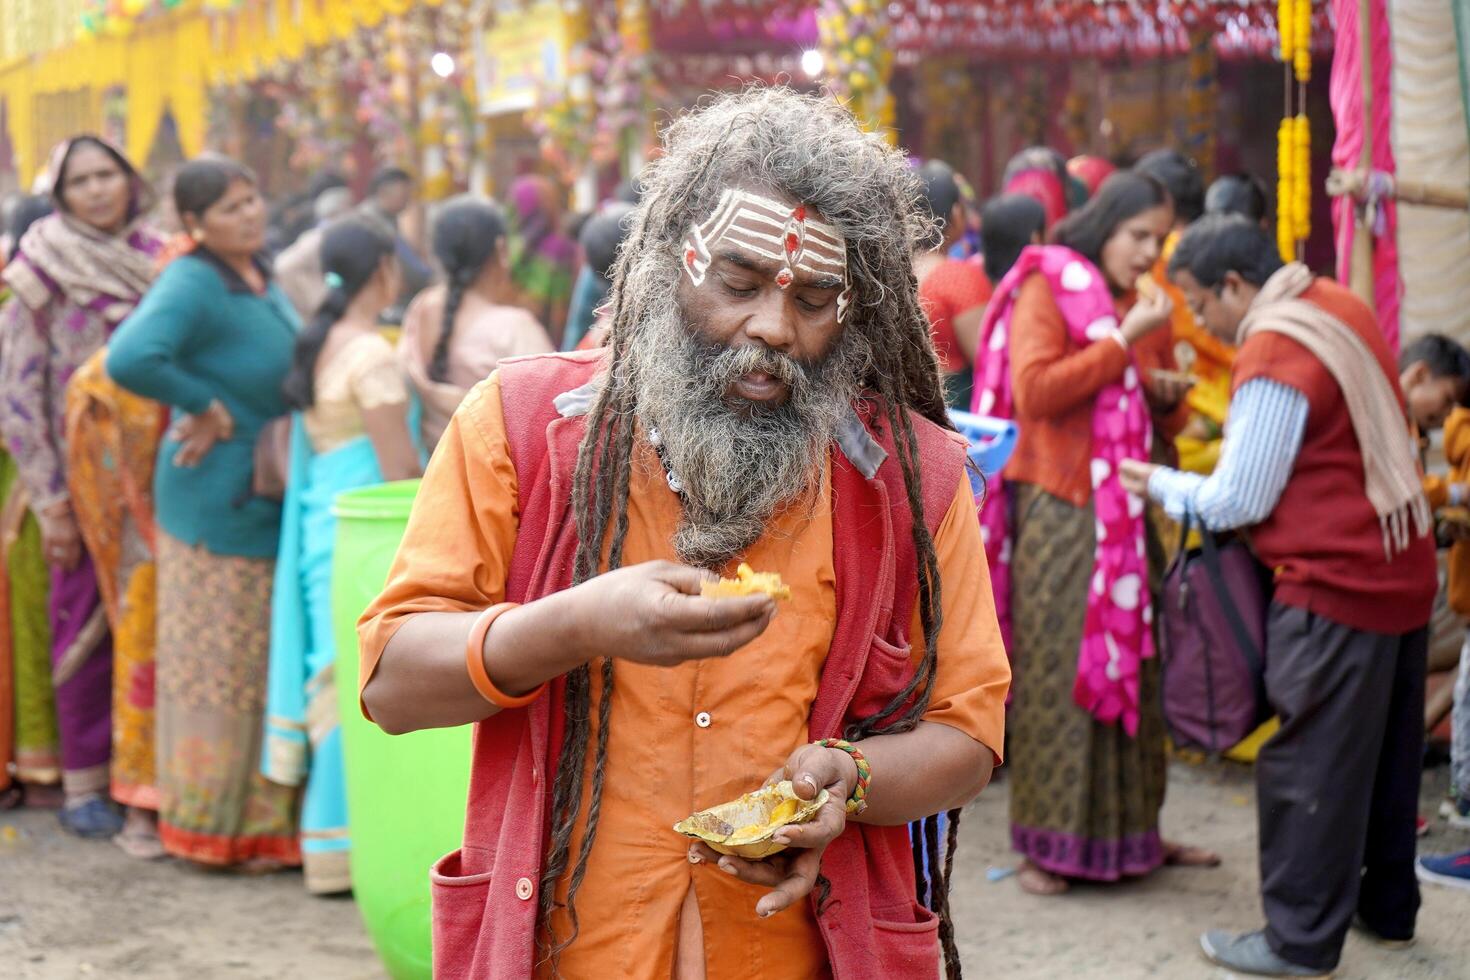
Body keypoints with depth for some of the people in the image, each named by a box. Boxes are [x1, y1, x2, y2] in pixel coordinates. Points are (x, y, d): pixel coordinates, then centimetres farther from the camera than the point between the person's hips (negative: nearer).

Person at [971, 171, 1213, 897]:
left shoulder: (1145, 307, 16)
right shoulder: (1046, 288, -2)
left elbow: (1165, 421, 24)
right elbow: (1034, 390, -16)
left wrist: (1168, 395, 1)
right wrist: (1124, 342, -16)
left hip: (1127, 511, 6)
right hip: (1059, 508, -6)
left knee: (1130, 667, 7)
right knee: (1055, 672, -4)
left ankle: (1129, 831, 18)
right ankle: (1046, 843, 4)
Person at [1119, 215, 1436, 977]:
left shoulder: (1272, 358, -19)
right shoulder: (1341, 307, 7)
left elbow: (1238, 502, -15)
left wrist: (1159, 484, 0)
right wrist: (1242, 435, 12)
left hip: (1335, 586, -9)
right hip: (1402, 570, 9)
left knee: (1310, 764, -1)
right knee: (1388, 752, 18)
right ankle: (1388, 908, 30)